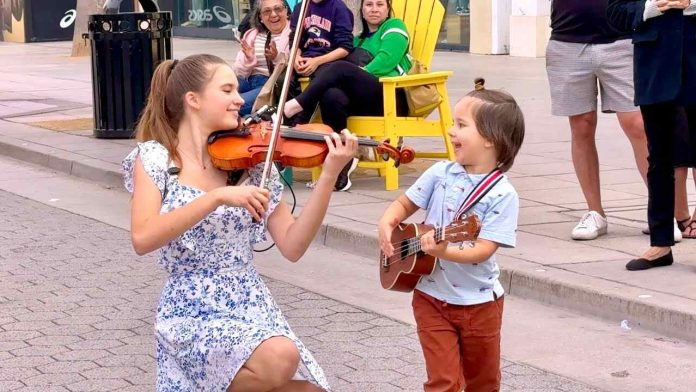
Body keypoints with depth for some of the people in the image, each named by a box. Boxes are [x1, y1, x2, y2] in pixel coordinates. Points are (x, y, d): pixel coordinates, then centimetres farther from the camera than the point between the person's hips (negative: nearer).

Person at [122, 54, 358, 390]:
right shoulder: (155, 158, -4)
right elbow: (142, 239, -21)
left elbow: (292, 246, -2)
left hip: (252, 305, 5)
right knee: (280, 359, -31)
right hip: (193, 312, -5)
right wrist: (218, 196, -28)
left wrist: (328, 176, -11)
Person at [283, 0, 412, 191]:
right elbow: (354, 68, 16)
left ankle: (294, 107, -30)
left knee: (341, 68, -28)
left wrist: (359, 74, -12)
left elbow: (386, 61, -6)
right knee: (331, 96, -30)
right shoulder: (359, 39, 31)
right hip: (364, 100, 5)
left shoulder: (394, 26, 12)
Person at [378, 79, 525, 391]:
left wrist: (445, 251, -37)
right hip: (432, 297, 2)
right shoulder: (440, 174, -3)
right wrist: (386, 225, -12)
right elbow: (404, 204, 8)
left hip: (479, 302, -2)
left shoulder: (502, 194, -15)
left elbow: (484, 249, -22)